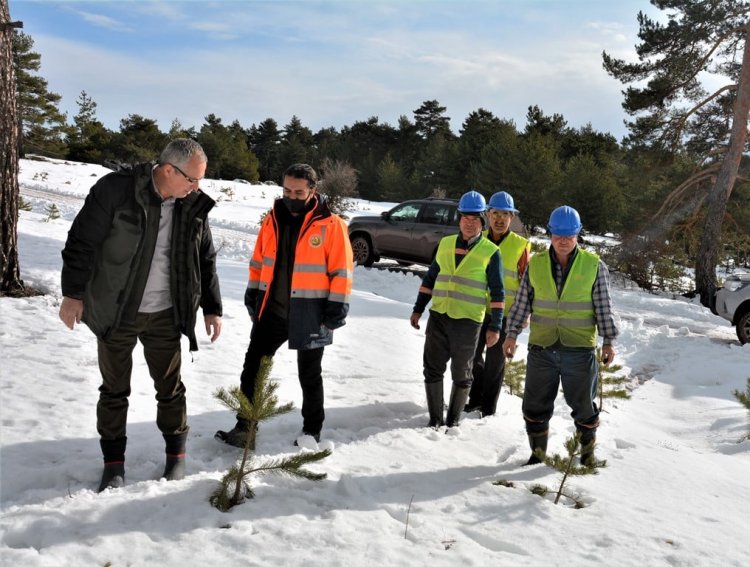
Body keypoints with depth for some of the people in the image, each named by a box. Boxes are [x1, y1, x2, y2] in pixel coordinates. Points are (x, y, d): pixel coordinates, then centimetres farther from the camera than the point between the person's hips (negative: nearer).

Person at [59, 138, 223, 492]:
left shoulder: (194, 207, -2)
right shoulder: (115, 190, -16)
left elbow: (206, 261, 8)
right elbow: (81, 242, -10)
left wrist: (212, 308, 8)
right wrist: (73, 293, -9)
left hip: (165, 316, 3)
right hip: (115, 313, -3)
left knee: (170, 387, 11)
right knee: (114, 389, 9)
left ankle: (176, 455, 28)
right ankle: (113, 463, 24)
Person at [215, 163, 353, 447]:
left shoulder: (331, 225, -11)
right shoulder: (273, 219, 4)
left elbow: (341, 271, -9)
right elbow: (258, 261, 14)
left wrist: (336, 307, -12)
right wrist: (253, 294, 13)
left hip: (309, 315, -4)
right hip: (271, 309, 4)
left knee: (310, 375, 12)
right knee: (252, 369, 6)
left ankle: (312, 431, 27)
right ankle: (244, 427, 17)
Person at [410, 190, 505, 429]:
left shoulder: (491, 252, -3)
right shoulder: (445, 244, 8)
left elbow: (497, 292, -2)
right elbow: (430, 278, 14)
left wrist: (495, 327, -6)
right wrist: (418, 309, 12)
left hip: (468, 321, -3)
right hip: (438, 317, 4)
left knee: (461, 374, 9)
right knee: (432, 369, 6)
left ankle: (454, 420, 24)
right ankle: (435, 418, 19)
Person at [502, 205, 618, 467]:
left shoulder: (594, 266, -3)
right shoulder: (536, 264, 2)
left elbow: (604, 306, -1)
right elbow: (522, 302, 7)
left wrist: (608, 341, -4)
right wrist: (512, 334, 4)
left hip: (580, 349, -2)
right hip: (541, 349, 2)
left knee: (583, 405, 11)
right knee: (535, 404, 9)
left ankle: (587, 450, 32)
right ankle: (538, 452, 27)